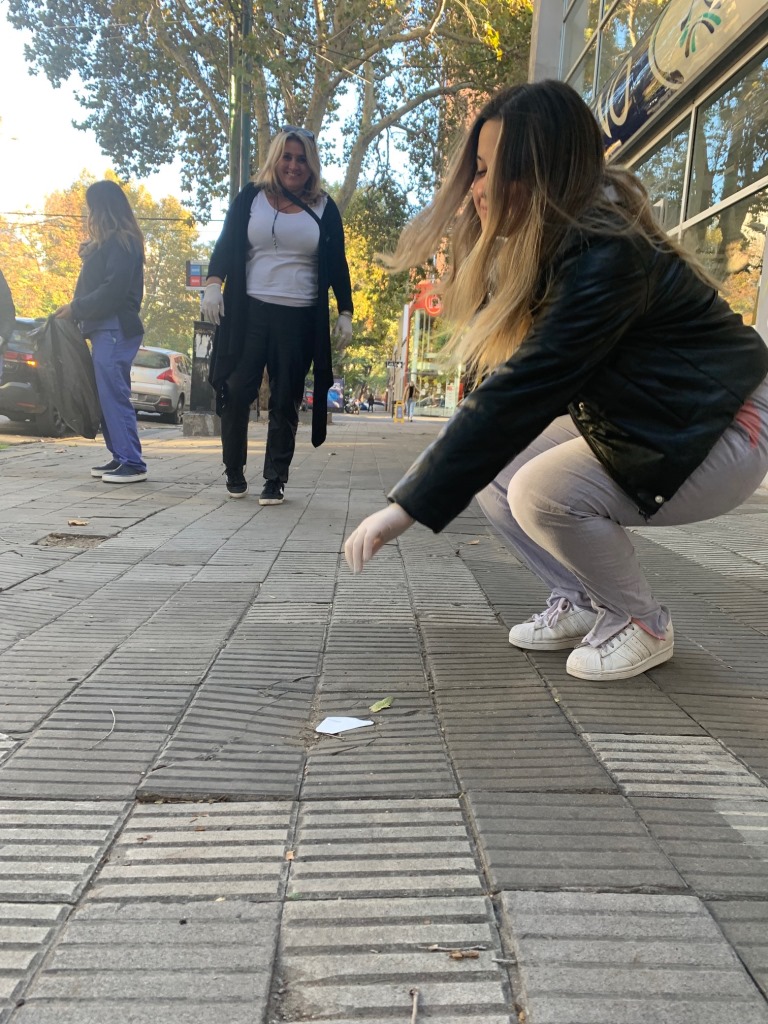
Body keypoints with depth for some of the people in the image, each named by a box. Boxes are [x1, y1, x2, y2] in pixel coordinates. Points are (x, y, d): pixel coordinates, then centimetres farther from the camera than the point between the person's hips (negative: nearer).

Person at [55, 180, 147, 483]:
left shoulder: (122, 242, -8)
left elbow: (113, 289, -18)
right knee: (105, 396, 8)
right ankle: (120, 457, 13)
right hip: (105, 329, 10)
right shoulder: (108, 242, 22)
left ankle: (132, 464, -11)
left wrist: (76, 308, -13)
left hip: (115, 329, -10)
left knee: (113, 395, -12)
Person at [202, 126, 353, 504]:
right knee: (235, 392, -2)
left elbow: (337, 264, 12)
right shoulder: (251, 196, 10)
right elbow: (226, 245, 5)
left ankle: (275, 480, 6)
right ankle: (234, 473, 13)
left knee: (285, 402, 0)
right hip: (248, 312, 0)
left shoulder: (324, 208, 11)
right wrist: (213, 283, -10)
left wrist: (345, 312, 4)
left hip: (300, 319, 0)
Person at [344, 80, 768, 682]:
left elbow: (524, 389, -34)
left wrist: (410, 505, -34)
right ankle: (582, 603, 11)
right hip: (631, 421, 9)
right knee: (491, 469, -4)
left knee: (541, 492, -27)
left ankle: (644, 624, -2)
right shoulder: (542, 247, 0)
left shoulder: (609, 257, -28)